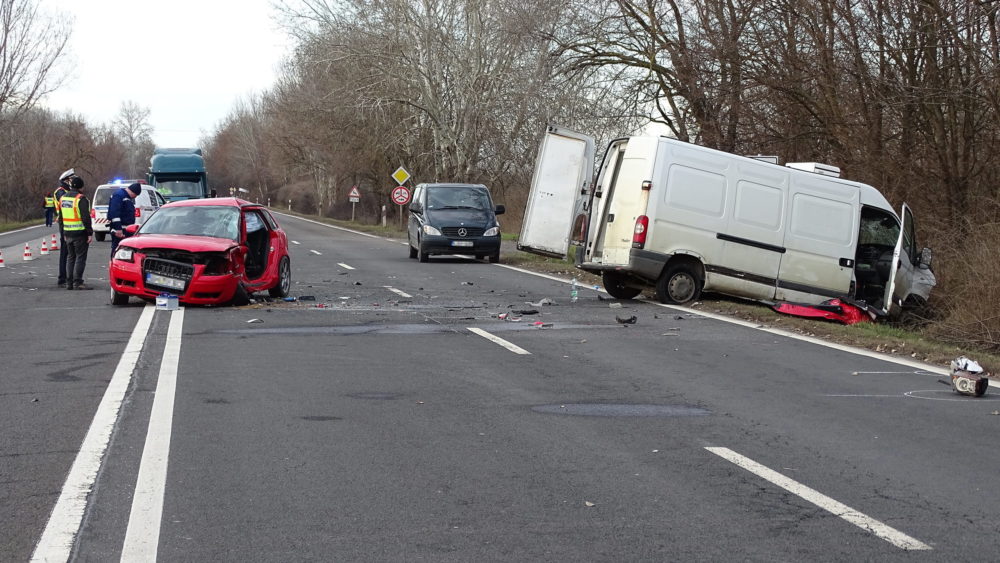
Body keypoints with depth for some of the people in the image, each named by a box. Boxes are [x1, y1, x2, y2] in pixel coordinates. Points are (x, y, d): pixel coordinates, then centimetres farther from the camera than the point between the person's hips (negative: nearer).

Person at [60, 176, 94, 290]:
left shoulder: (63, 198, 13)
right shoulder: (81, 199, -13)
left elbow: (61, 217, 18)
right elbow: (86, 218, -18)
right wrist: (90, 233, -14)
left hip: (67, 233, 8)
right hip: (80, 233, -7)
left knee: (70, 257, 14)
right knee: (80, 257, -4)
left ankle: (69, 282, 13)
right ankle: (77, 282, -7)